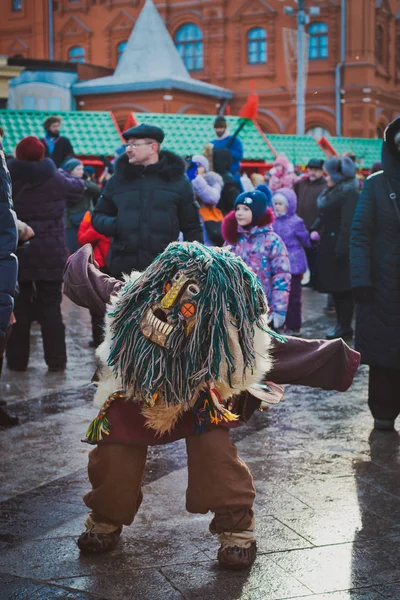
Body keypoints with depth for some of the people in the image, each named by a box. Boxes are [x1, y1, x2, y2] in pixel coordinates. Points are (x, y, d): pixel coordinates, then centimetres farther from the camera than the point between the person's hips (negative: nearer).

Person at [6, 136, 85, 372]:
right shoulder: (56, 180, -1)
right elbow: (79, 187, 16)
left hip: (16, 255, 0)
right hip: (51, 256, 0)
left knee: (19, 307, 8)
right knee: (51, 307, 7)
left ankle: (17, 359, 9)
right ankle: (56, 359, 8)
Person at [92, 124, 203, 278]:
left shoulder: (176, 180, 4)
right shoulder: (118, 180, 9)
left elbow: (192, 227, 7)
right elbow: (98, 215, 18)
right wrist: (112, 225, -5)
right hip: (123, 268, 2)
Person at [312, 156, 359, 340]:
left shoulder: (350, 194, -14)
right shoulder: (330, 192, 14)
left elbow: (347, 224, -20)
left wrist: (341, 249, -23)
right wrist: (314, 230, 4)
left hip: (341, 246, -9)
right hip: (328, 245, 9)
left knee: (342, 287, -2)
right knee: (334, 286, 12)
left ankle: (345, 326, 5)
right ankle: (341, 323, 20)